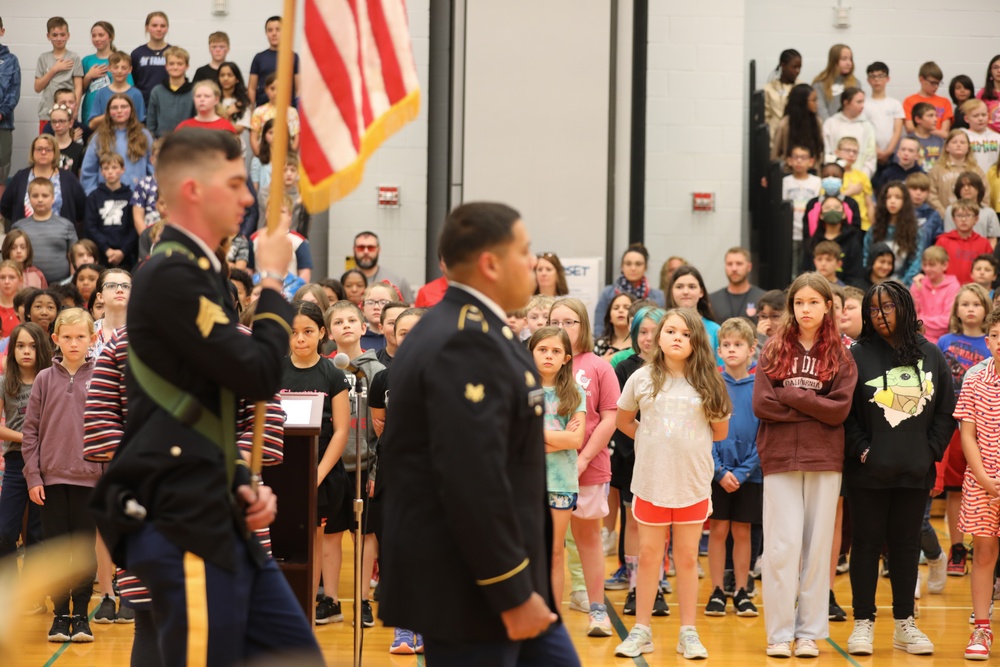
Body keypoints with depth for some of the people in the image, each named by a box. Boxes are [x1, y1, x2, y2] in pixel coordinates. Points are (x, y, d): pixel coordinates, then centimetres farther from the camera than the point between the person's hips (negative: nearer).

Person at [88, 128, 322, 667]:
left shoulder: (197, 273, 18)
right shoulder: (171, 275, -15)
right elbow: (260, 375, -18)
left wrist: (241, 486, 8)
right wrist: (272, 283, -3)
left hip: (213, 521, 10)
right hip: (183, 526, -10)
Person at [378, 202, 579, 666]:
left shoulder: (461, 331, 13)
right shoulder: (468, 344, -21)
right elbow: (473, 483, -27)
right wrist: (513, 594, -23)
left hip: (488, 570, 11)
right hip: (466, 588, -11)